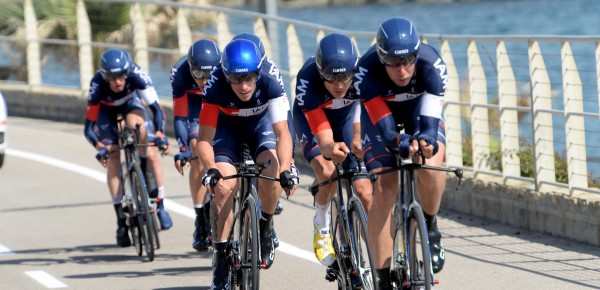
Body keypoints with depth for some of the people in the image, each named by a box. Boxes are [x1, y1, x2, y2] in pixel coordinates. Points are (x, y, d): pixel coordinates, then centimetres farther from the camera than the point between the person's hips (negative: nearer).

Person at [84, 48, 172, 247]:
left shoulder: (136, 75, -36)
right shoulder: (98, 85, -37)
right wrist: (100, 147, -53)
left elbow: (156, 108, -34)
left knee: (136, 125, -32)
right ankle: (122, 222, -8)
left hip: (131, 104, 1)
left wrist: (160, 134, -50)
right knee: (112, 158, -15)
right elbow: (88, 128, -36)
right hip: (106, 110, -1)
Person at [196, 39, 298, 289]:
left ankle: (266, 228, 3)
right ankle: (220, 257, -7)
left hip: (259, 124, 0)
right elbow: (204, 139, -33)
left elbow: (282, 132, -37)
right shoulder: (216, 88, -34)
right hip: (227, 127, 0)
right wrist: (211, 169, -50)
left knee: (271, 175, -25)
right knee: (224, 187, -19)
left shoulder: (270, 85, -34)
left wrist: (285, 170, -51)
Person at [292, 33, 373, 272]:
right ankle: (321, 226, 0)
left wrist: (359, 141, -52)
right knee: (327, 172, -28)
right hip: (312, 118, -2)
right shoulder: (308, 80, -40)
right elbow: (324, 140, -43)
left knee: (364, 191, -9)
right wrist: (331, 149, -66)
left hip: (348, 116, 2)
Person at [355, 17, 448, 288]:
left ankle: (430, 226, 0)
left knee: (430, 168, -30)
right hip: (381, 114, -1)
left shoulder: (432, 65, -35)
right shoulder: (367, 70, -37)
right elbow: (385, 129, -37)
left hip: (420, 110, 1)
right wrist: (402, 143, -59)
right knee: (383, 190, -17)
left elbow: (429, 120, -38)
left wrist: (426, 140, -61)